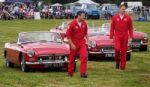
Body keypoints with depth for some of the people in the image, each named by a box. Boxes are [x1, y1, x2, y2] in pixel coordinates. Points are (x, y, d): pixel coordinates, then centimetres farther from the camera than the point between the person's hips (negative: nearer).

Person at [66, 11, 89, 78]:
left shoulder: (84, 24, -1)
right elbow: (68, 34, -13)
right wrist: (71, 44, -17)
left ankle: (83, 73, -12)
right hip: (74, 44, -3)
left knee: (84, 57, -13)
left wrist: (87, 40, 6)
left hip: (82, 43, 3)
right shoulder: (72, 24, -15)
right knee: (72, 59, 9)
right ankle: (70, 73, 26)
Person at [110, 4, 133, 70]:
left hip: (125, 37, 1)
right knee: (117, 49, -18)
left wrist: (131, 37, -1)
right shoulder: (115, 17, 2)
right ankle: (117, 62, 7)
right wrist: (111, 37, 1)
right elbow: (112, 28, 5)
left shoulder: (128, 18, 3)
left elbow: (130, 28, 5)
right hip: (117, 37, -1)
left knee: (123, 51, 3)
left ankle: (122, 66, 13)